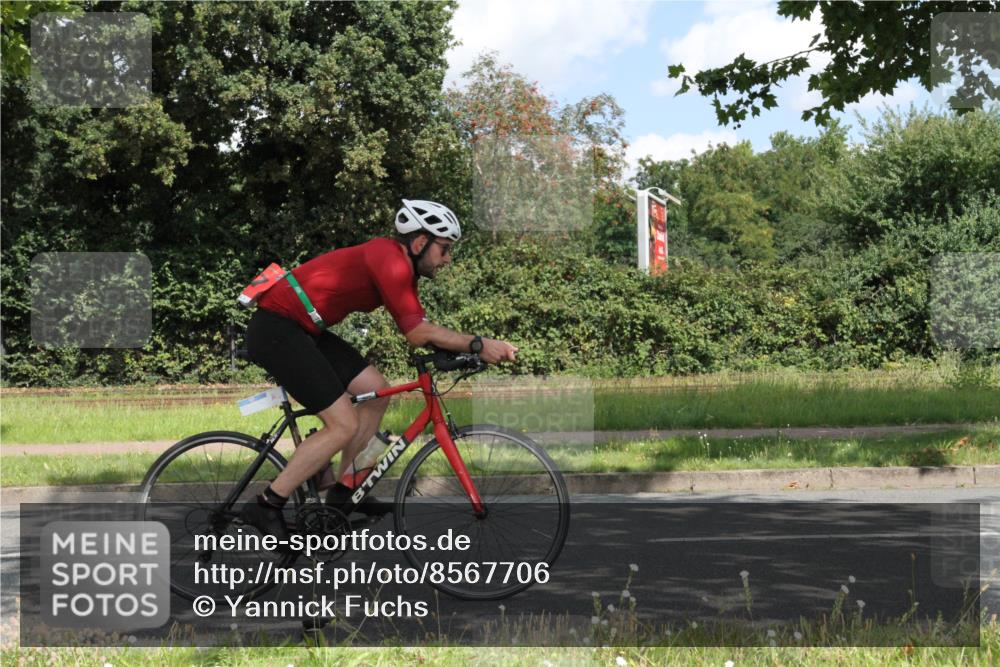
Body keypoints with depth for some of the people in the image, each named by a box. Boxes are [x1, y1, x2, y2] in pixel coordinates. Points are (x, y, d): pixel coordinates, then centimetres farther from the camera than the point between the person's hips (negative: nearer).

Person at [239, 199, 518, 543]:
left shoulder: (399, 265, 13)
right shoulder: (390, 261, -18)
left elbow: (421, 329, 12)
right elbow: (417, 334, -22)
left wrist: (483, 346, 3)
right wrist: (477, 344, -17)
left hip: (301, 330, 10)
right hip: (274, 330, -10)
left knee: (376, 391, 9)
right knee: (344, 425, -11)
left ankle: (343, 489, 18)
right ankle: (266, 506, -4)